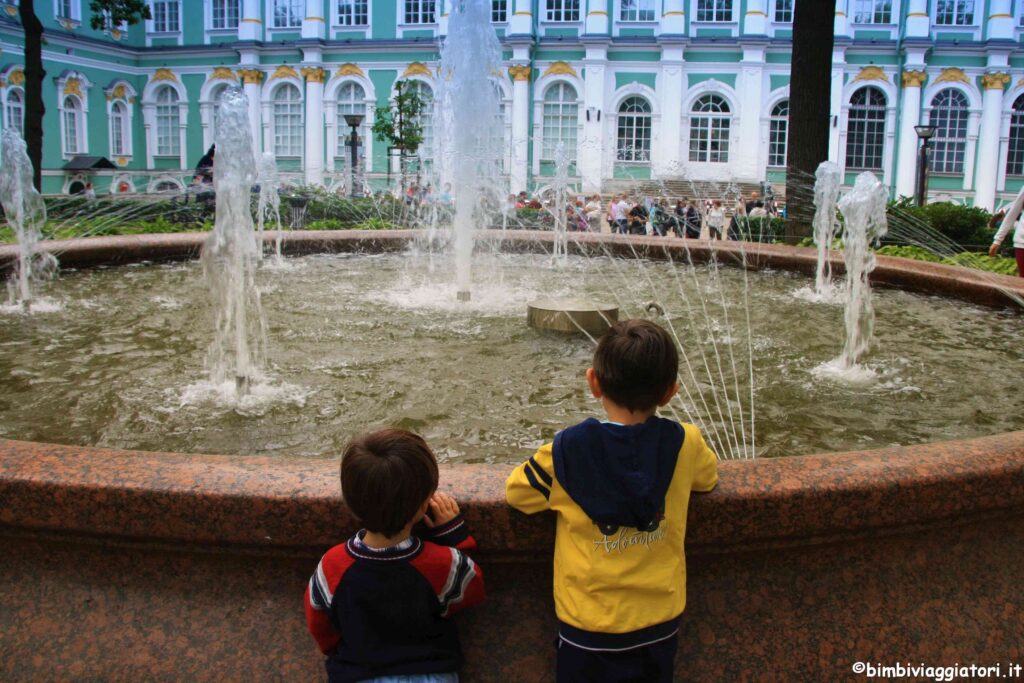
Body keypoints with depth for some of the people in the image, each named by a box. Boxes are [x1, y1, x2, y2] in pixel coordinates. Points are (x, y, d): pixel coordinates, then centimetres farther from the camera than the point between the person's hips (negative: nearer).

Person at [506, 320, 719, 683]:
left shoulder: (566, 451, -19)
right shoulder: (685, 444, -12)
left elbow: (516, 492, -3)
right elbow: (708, 478, 10)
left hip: (587, 627, -2)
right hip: (659, 624, 2)